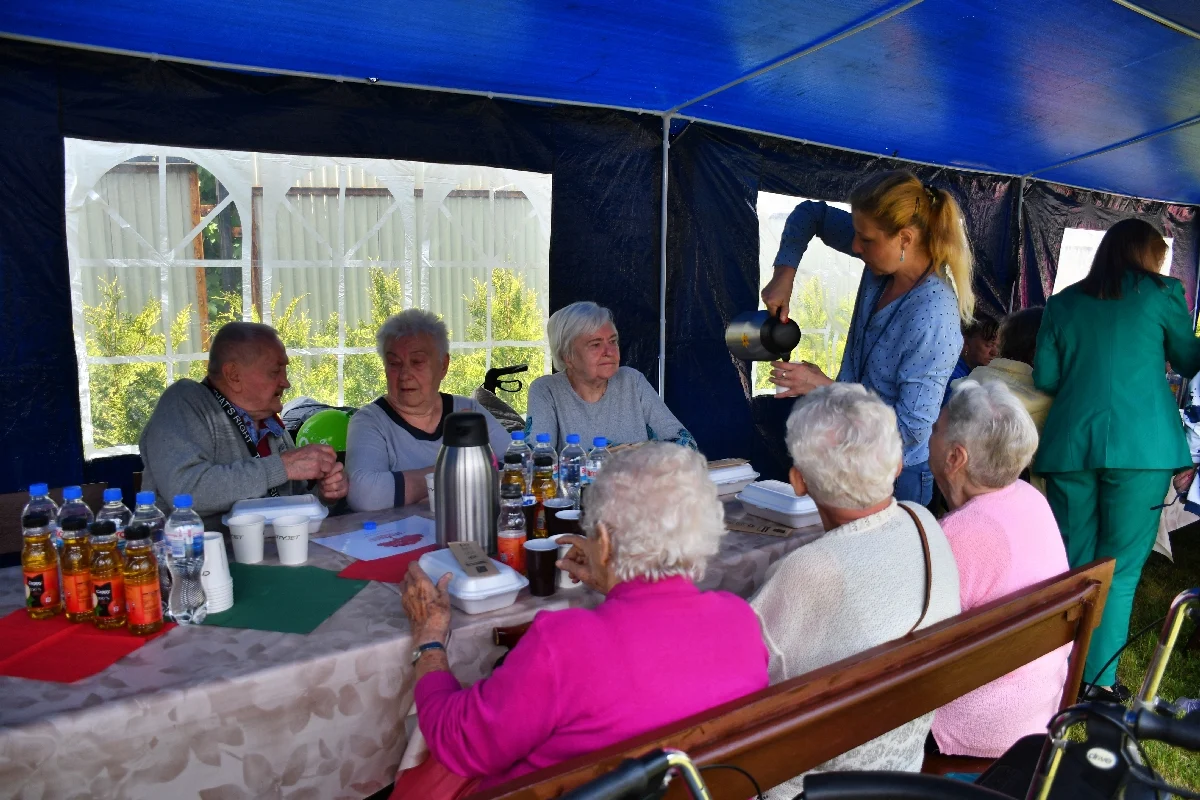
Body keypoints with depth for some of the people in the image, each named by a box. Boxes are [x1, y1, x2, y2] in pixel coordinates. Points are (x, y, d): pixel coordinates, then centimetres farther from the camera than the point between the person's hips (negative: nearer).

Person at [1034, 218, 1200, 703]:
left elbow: (1044, 378, 9)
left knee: (1071, 565, 13)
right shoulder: (1159, 293, 5)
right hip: (1142, 444, -3)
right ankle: (1099, 681, 7)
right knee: (1120, 569, 5)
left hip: (1070, 442, 3)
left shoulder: (1062, 303, 13)